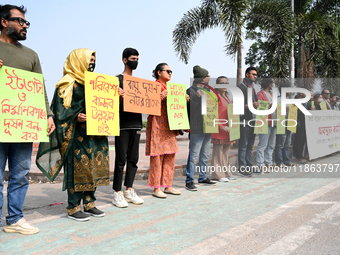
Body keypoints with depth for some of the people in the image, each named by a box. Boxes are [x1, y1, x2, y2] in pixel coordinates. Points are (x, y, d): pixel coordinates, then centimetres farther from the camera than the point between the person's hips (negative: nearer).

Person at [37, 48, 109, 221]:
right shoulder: (70, 83, -4)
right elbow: (62, 110, -10)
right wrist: (76, 117, -26)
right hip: (77, 135, -8)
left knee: (94, 167, 8)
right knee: (77, 168, -6)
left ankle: (89, 204, 18)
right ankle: (73, 208, 4)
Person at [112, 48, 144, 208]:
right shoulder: (117, 79, 1)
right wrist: (118, 95, -27)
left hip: (136, 124, 6)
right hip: (122, 124, -6)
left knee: (133, 159, 8)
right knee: (121, 159, -5)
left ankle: (129, 190, 17)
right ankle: (117, 193, 3)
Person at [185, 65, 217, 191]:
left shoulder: (207, 90, 17)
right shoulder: (191, 91, -8)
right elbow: (191, 107, -16)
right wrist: (196, 96, -25)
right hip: (196, 129, -8)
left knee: (205, 155, 16)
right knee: (194, 155, -7)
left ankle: (203, 177, 28)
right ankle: (189, 181, 1)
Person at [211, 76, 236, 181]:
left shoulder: (227, 97, 18)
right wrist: (222, 127, -18)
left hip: (228, 129, 8)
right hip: (219, 130, -8)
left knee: (226, 151, 13)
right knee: (218, 152, -3)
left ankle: (226, 172, 22)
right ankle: (218, 175, 3)